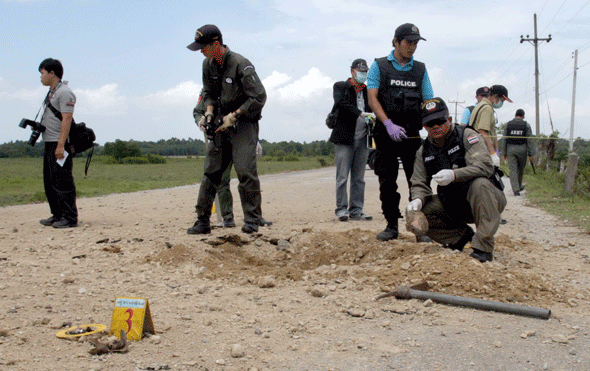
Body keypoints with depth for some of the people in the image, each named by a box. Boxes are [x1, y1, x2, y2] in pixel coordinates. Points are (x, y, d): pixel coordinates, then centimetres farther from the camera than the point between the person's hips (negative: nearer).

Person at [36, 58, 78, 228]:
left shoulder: (64, 92, -12)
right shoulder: (52, 92, 19)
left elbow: (66, 120, -19)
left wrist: (60, 145, -24)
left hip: (60, 144, -10)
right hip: (50, 144, 10)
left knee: (62, 182, -9)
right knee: (50, 181, 13)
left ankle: (70, 218, -5)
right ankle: (57, 215, 21)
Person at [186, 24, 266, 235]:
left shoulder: (241, 65, -17)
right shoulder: (208, 65, 5)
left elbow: (259, 97, -17)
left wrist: (233, 116, -18)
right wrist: (209, 112, -1)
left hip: (244, 123, -6)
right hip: (221, 123, 7)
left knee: (245, 171, -14)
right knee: (211, 171, 3)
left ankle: (252, 221, -4)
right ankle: (203, 221, 8)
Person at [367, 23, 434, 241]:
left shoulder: (420, 69, 12)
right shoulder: (379, 66, 4)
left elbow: (428, 102, 10)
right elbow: (372, 99, -6)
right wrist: (389, 124, -19)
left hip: (412, 134, 1)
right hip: (385, 134, -1)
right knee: (387, 183, 4)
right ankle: (392, 225, 14)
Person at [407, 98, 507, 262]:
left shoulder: (467, 135, -12)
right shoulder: (424, 151, 4)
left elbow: (486, 166, -26)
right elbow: (419, 184, 4)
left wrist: (454, 174, -42)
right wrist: (417, 200, -21)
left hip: (488, 199, -5)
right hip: (453, 207, 5)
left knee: (479, 184, -38)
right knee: (415, 212, -11)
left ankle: (483, 247, -30)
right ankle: (462, 235, 5)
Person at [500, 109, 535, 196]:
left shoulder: (508, 124, 2)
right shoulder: (526, 125, 0)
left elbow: (504, 139, 2)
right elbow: (530, 141, -2)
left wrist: (504, 152, 7)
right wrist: (531, 154, 0)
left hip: (510, 149, 0)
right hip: (522, 149, 0)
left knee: (513, 169, 0)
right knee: (520, 169, 19)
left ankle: (516, 189, -9)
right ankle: (519, 186, 35)